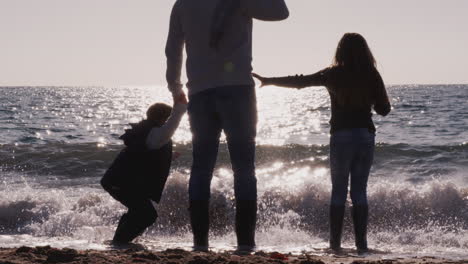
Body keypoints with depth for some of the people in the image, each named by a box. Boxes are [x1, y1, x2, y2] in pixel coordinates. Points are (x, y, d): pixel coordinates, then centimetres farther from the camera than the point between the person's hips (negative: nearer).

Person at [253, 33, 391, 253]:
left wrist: (267, 81, 2)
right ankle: (361, 242, 1)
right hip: (366, 136, 1)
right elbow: (384, 109, 3)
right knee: (360, 190, 7)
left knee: (338, 190, 6)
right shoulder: (372, 76, -1)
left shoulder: (333, 75, -4)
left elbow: (299, 82, -5)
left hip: (341, 136, -1)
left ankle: (335, 242, 3)